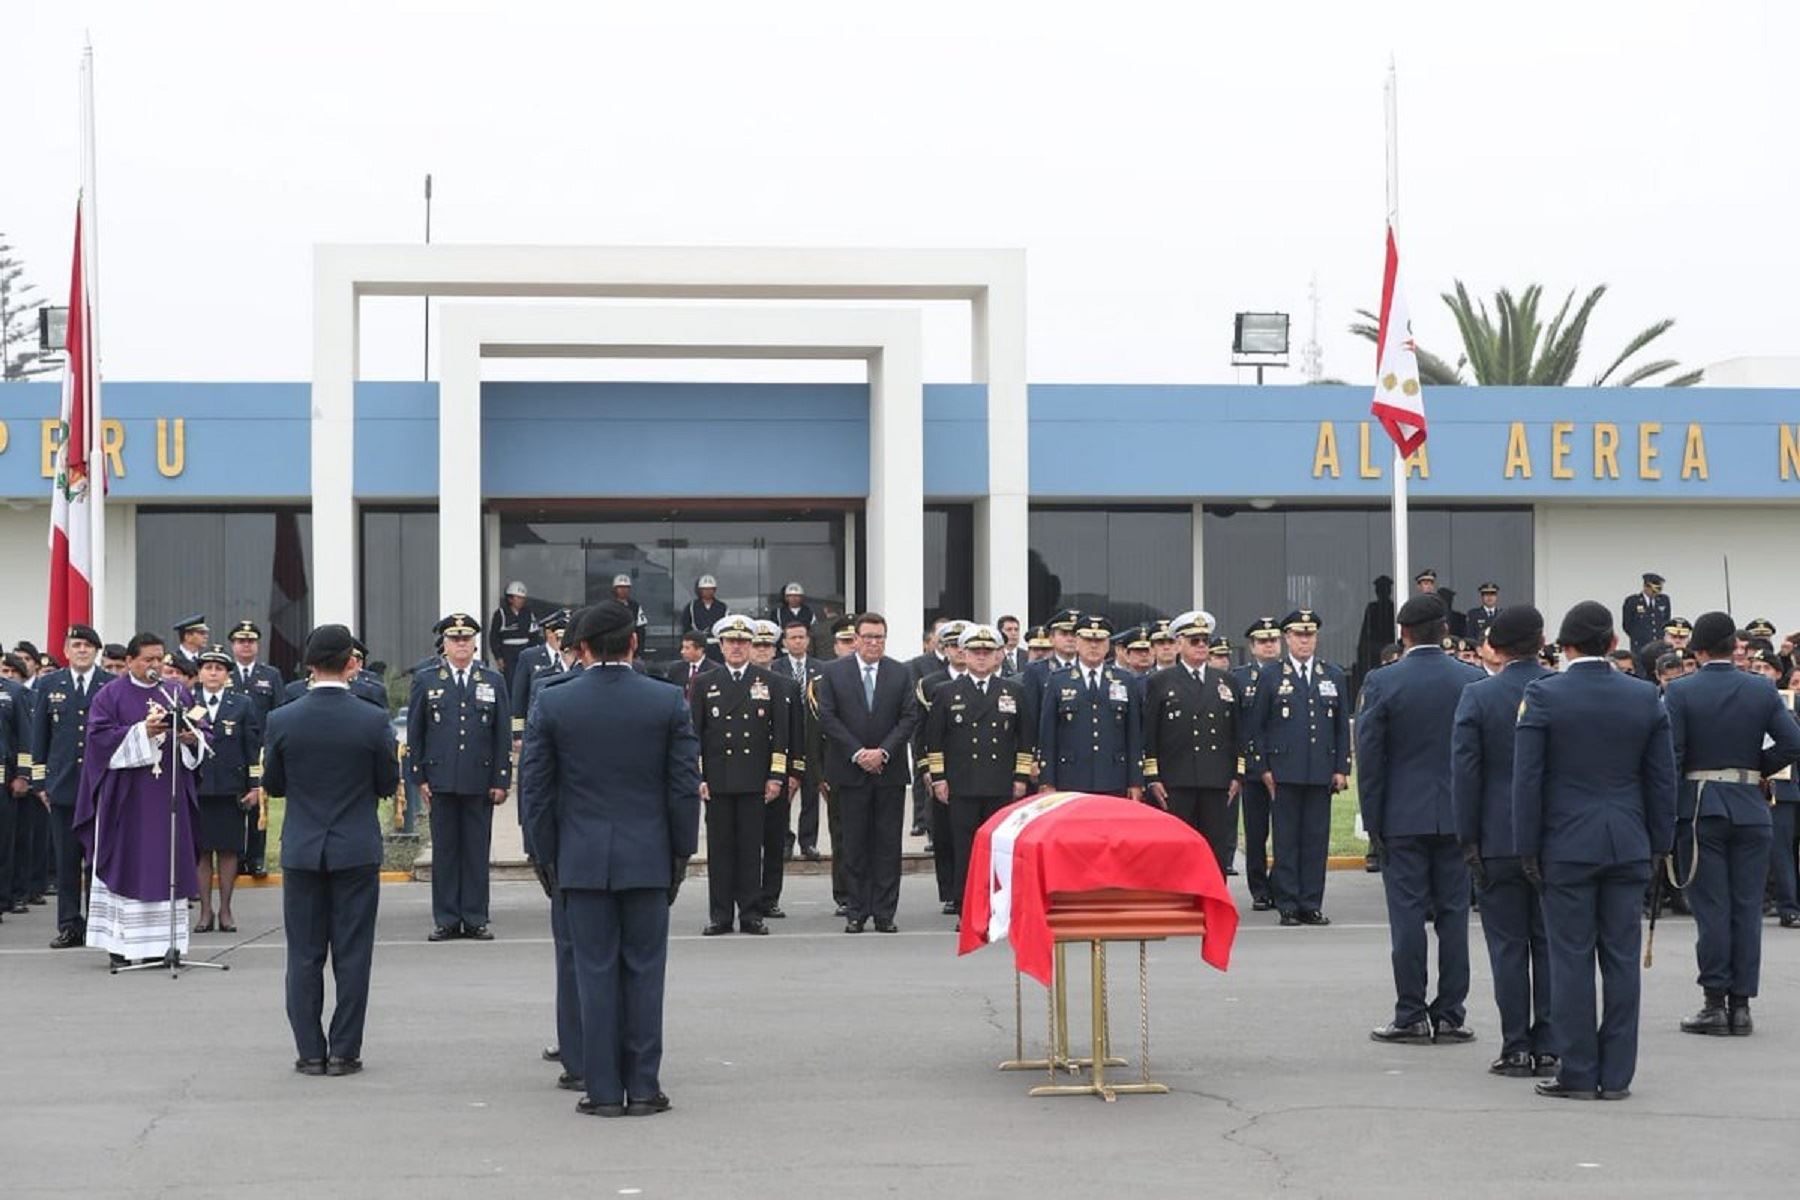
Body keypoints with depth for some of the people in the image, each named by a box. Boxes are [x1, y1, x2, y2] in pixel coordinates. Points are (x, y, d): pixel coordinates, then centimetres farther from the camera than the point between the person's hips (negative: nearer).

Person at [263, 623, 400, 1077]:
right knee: (352, 955, 5)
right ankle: (344, 1051, 5)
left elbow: (272, 784, 3)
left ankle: (310, 1052, 9)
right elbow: (388, 785, -1)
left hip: (302, 850, 1)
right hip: (357, 849, -1)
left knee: (304, 955, 8)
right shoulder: (373, 721, -11)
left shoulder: (282, 721, -7)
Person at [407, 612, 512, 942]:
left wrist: (501, 781, 1)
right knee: (444, 851, 2)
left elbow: (503, 736, 8)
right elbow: (414, 733, 7)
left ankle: (475, 919, 7)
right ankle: (446, 920, 7)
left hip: (480, 782, 1)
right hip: (441, 781, -1)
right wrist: (419, 777, 0)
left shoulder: (493, 682, 9)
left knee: (477, 851, 2)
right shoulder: (425, 681, 7)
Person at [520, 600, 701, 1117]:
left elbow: (535, 788, 0)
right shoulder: (668, 701, -4)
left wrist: (548, 856, 9)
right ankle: (642, 1088, 7)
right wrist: (681, 850, 8)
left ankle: (603, 1089, 6)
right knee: (644, 970, 6)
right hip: (648, 859, 0)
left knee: (595, 972, 4)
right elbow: (685, 784, -2)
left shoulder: (551, 704, -4)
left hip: (582, 860, 0)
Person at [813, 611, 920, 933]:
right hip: (850, 771, -1)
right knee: (854, 844, 2)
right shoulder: (833, 673, 3)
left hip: (890, 771, 1)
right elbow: (827, 717, -3)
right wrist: (857, 753, -11)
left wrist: (883, 751, -11)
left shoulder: (901, 674, 6)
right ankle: (857, 912, 8)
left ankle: (884, 913, 5)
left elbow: (909, 717, 1)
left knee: (888, 844, 1)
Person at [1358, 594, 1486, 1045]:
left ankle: (1411, 1017, 3)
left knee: (1408, 915, 1)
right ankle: (1450, 1016, 8)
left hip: (1403, 817, -2)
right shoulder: (1473, 680, 0)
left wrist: (1373, 821, 1)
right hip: (1457, 815, 2)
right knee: (1453, 914, 6)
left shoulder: (1381, 683, -7)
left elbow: (1369, 755, -6)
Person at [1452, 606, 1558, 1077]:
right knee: (1551, 943, 8)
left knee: (1508, 946, 3)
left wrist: (1468, 840, -2)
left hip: (1499, 840, -2)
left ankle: (1516, 1048, 4)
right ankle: (1549, 1048, 9)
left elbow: (1465, 773, -8)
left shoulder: (1477, 697, -8)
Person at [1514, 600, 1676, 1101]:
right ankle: (1616, 1074, 8)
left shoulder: (1542, 696, -8)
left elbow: (1527, 779, -7)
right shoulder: (1647, 698, 2)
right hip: (1629, 846, 3)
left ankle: (1578, 1073, 3)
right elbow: (1663, 780, 6)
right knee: (1622, 959, 6)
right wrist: (1659, 844, 14)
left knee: (1572, 959, 1)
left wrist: (1528, 848, 0)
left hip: (1566, 847, -3)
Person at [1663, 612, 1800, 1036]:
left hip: (1701, 809, -2)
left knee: (1711, 909, 1)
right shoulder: (1763, 690, 0)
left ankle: (1715, 1002, 0)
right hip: (1750, 808, 2)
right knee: (1747, 908, 6)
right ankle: (1741, 1005, 7)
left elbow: (1670, 756, -11)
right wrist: (1757, 768, 10)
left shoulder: (1681, 692, -7)